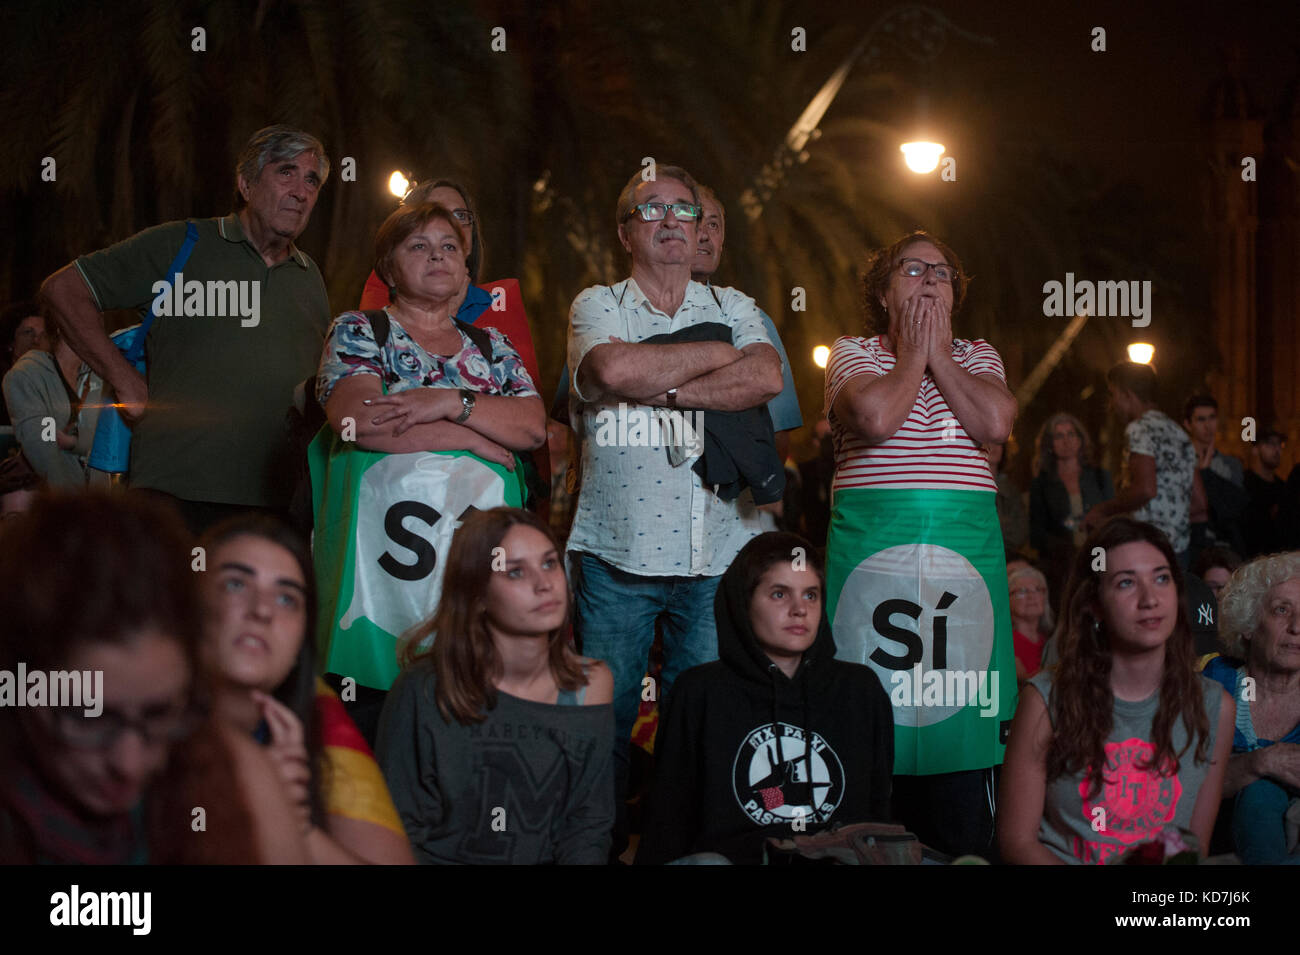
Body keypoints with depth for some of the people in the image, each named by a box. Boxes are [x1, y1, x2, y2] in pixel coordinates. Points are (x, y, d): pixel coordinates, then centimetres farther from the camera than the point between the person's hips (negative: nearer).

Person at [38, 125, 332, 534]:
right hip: (175, 492, -4)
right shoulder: (181, 245, 3)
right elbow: (63, 290, 2)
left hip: (278, 505, 4)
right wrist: (127, 383, -4)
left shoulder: (310, 277, 18)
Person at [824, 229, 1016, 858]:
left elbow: (996, 422, -5)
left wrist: (940, 354, 1)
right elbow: (875, 416, -14)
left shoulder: (977, 356, 16)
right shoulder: (852, 353, 8)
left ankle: (963, 848, 9)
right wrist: (913, 354, 0)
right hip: (872, 540, -2)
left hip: (965, 544, 3)